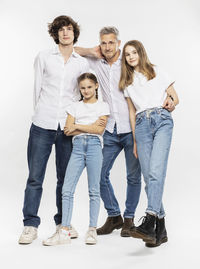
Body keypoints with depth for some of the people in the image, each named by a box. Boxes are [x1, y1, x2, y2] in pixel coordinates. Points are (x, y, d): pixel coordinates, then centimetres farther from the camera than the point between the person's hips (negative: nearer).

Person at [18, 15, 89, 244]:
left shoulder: (82, 64, 11)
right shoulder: (44, 57, 8)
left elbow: (81, 93, 14)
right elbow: (37, 88, 9)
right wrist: (41, 113, 8)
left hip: (67, 127, 1)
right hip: (42, 125, -1)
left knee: (65, 178, 8)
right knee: (35, 177, -1)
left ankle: (62, 222, 23)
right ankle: (30, 225, 8)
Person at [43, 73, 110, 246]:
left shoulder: (103, 106, 12)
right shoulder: (75, 107, 19)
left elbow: (99, 129, -3)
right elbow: (68, 130, 6)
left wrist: (77, 126, 1)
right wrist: (90, 127, -1)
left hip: (94, 145, -2)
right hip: (77, 146, 3)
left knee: (94, 190, -2)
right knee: (67, 189, -7)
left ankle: (92, 230, 4)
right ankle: (65, 231, -4)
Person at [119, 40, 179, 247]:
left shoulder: (157, 72, 16)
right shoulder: (127, 83, 23)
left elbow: (175, 97, 16)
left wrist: (171, 104, -8)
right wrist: (135, 140, 15)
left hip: (162, 120, -3)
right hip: (141, 125, 3)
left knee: (156, 171, -22)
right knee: (148, 175, -6)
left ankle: (149, 222, -32)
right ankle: (160, 228, 0)